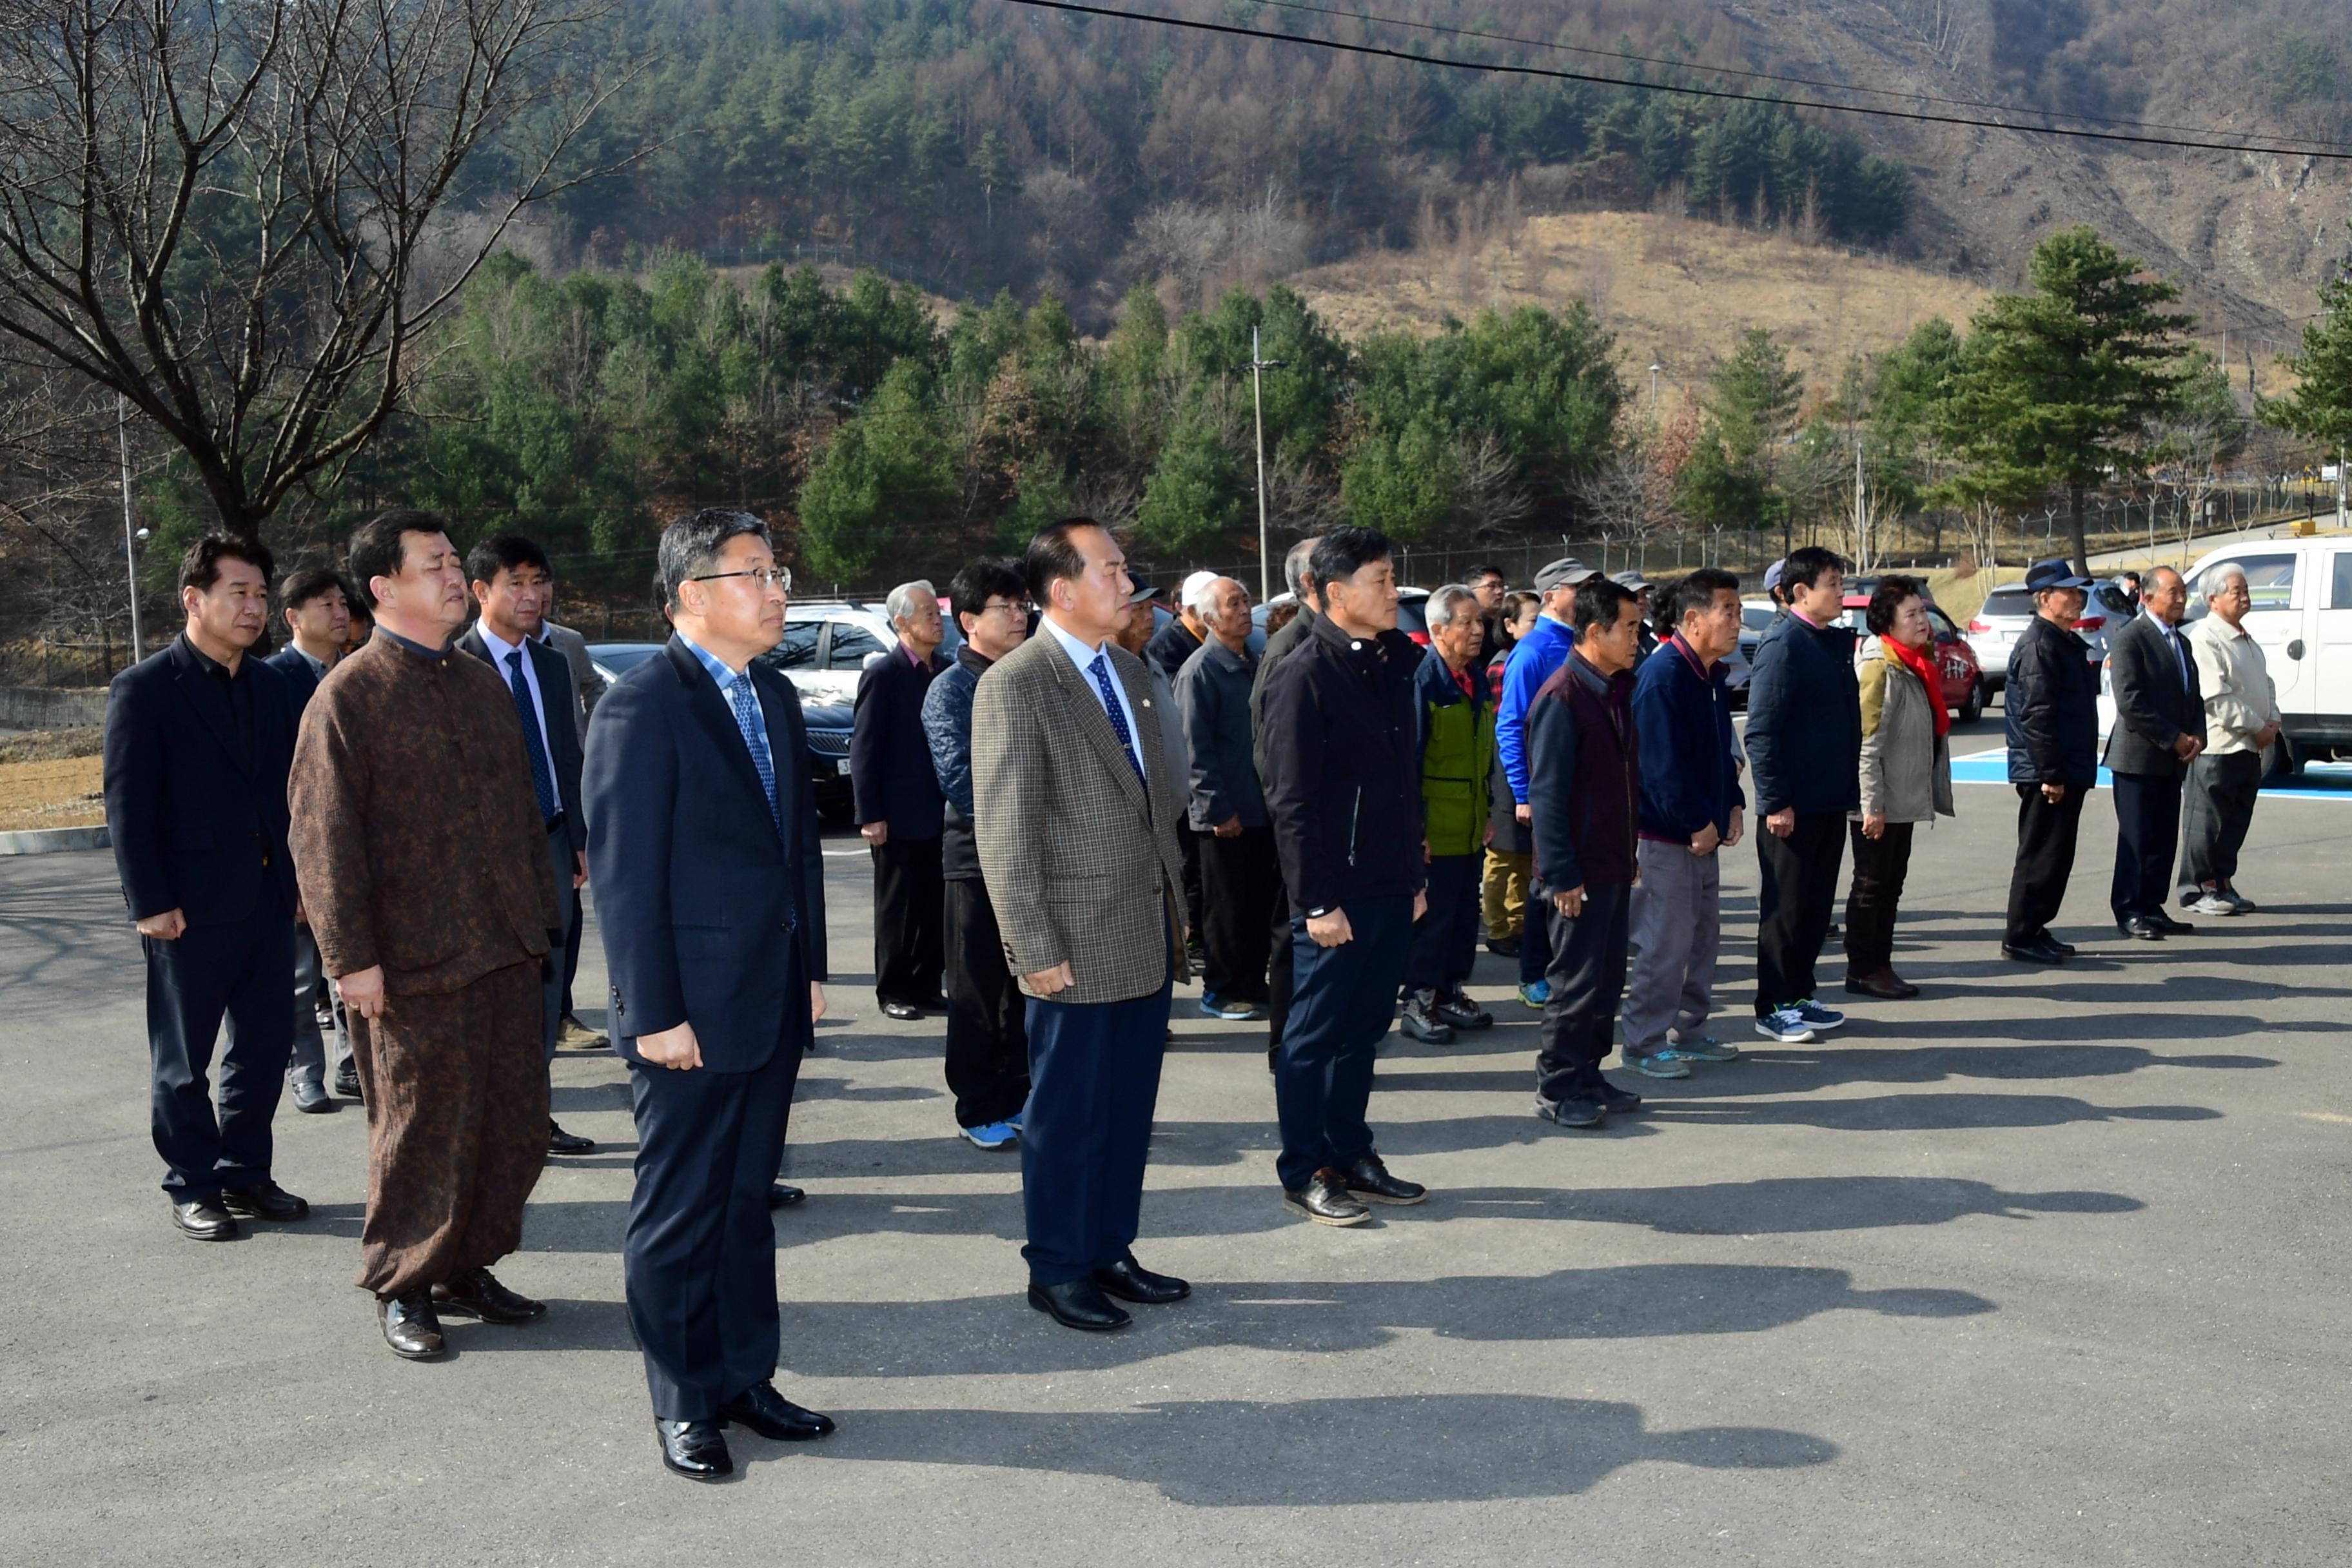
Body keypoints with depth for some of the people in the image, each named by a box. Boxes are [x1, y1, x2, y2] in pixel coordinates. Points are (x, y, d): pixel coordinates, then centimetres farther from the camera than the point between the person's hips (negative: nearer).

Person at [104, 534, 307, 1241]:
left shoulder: (270, 686, 10)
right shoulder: (144, 689, -8)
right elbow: (128, 805, -10)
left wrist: (297, 879, 10)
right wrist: (150, 904, -14)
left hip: (268, 899, 6)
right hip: (192, 906, -6)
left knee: (264, 1048, 11)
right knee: (183, 1059, 7)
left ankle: (244, 1175, 24)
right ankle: (193, 1187, 19)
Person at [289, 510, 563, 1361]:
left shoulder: (485, 685, 14)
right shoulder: (348, 696, -8)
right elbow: (325, 838, -11)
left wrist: (543, 915, 15)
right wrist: (352, 958, -15)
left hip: (506, 949, 6)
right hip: (413, 963, -6)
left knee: (513, 1124, 11)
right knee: (421, 1131, 5)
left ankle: (467, 1266, 28)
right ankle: (403, 1289, 22)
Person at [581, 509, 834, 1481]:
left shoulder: (776, 698, 11)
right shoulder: (642, 706, -13)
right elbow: (625, 873, -15)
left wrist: (811, 968, 11)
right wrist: (653, 1013, -16)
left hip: (775, 999, 7)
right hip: (692, 1010, -7)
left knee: (747, 1200, 17)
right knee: (680, 1211, 7)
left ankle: (745, 1377, 29)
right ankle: (683, 1404, 20)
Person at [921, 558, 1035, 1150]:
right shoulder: (951, 689, -8)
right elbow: (960, 780, -17)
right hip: (979, 859, -5)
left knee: (1029, 987, 12)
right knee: (978, 994, 5)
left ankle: (1015, 1098, 25)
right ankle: (979, 1110, 16)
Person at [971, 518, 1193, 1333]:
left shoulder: (1129, 669, 11)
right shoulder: (1015, 685, -13)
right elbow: (1005, 833, -15)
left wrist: (1177, 899, 13)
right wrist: (1035, 949, -16)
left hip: (1149, 936, 7)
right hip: (1080, 944, -7)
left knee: (1129, 1109, 15)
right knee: (1068, 1113, 6)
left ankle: (1110, 1251, 29)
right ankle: (1056, 1270, 21)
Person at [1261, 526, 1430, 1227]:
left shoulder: (1393, 665, 11)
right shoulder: (1305, 676, -13)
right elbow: (1291, 801, -16)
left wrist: (1415, 875, 15)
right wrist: (1317, 901, -17)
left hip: (1392, 891, 7)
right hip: (1337, 897, -7)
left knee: (1362, 1031, 16)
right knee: (1314, 1035, 4)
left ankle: (1350, 1156, 27)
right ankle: (1304, 1174, 14)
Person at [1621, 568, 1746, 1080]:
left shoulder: (1712, 676, 12)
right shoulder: (1662, 675, -19)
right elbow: (1663, 762, -22)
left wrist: (1732, 806, 9)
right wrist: (1697, 823, -18)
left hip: (1703, 832, 10)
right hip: (1666, 832, -10)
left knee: (1704, 936, 16)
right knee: (1666, 942, -5)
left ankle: (1690, 1032, 28)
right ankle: (1645, 1043, 6)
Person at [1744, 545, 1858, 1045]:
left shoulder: (1836, 641, 12)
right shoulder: (1783, 644, -15)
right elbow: (1761, 731, -19)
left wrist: (1850, 790, 17)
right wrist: (1775, 801, -21)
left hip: (1830, 800, 8)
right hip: (1793, 805, -8)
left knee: (1817, 903, 14)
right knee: (1785, 906, 1)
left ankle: (1799, 994, 25)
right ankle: (1773, 1007, 11)